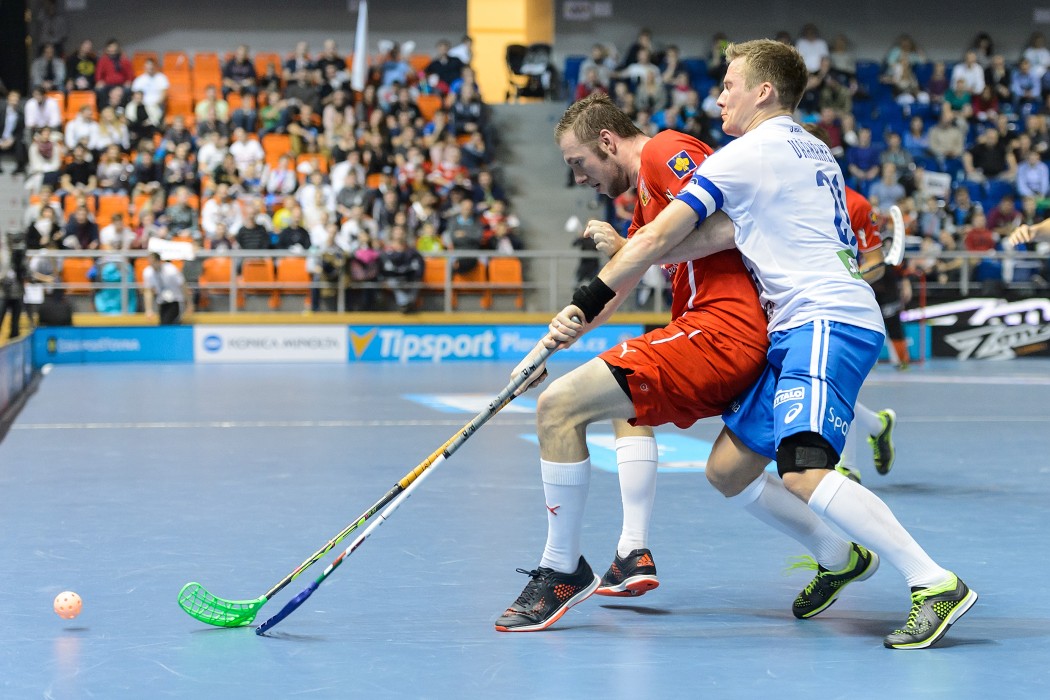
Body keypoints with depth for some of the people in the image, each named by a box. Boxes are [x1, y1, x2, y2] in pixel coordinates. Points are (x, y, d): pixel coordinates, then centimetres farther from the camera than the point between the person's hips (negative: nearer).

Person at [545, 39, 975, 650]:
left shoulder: (746, 154, -3)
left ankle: (936, 584, -27)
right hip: (801, 332, 10)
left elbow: (656, 241, -3)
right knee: (728, 470, 9)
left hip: (826, 320, -10)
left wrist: (587, 303, 2)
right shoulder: (813, 151, 23)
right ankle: (843, 558, 18)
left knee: (804, 472, -26)